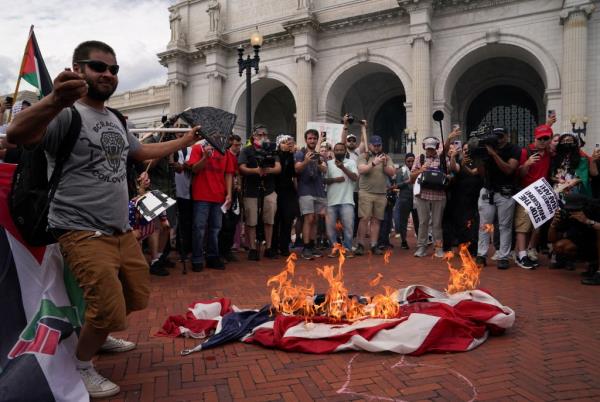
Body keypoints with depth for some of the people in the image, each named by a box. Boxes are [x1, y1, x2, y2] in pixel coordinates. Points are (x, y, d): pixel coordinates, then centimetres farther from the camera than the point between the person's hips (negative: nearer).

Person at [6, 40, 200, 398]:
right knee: (109, 311, -11)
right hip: (84, 233, -8)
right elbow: (17, 135, -33)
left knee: (138, 297, 19)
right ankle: (81, 366, 18)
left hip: (123, 231, 9)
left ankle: (97, 335, 47)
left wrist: (186, 140, 29)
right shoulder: (66, 114, -14)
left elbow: (142, 151, 29)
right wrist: (56, 102, -52)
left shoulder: (116, 121, 13)